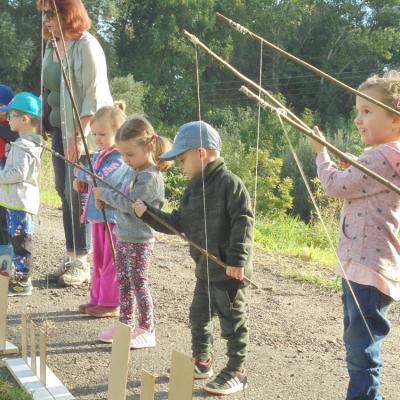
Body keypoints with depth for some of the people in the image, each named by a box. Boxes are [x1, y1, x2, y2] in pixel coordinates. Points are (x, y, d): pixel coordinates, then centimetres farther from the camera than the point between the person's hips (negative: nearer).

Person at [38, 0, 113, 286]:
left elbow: (94, 95, -19)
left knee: (77, 194, -4)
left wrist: (79, 135, -24)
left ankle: (81, 263, 8)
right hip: (60, 127, 8)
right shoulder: (52, 46, 11)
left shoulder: (86, 45, -13)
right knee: (64, 192, 11)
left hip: (83, 131, -8)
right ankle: (71, 257, 22)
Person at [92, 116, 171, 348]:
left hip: (140, 241, -9)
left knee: (139, 284, -1)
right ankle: (125, 323, 29)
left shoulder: (151, 177, -19)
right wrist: (105, 201, -2)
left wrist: (104, 194, -13)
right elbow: (119, 195, 19)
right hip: (123, 236, 9)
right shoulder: (130, 171, 9)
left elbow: (129, 203, -25)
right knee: (123, 281, 16)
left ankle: (147, 330, 9)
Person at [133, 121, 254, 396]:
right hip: (206, 267, 9)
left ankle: (236, 371, 13)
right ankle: (201, 361, 35)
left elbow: (244, 220, -20)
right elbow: (178, 223, 13)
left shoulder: (229, 182, -16)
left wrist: (237, 258, -23)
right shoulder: (194, 189, 11)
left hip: (229, 269, -9)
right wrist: (149, 214, 4)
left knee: (232, 319, 2)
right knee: (199, 315, 19)